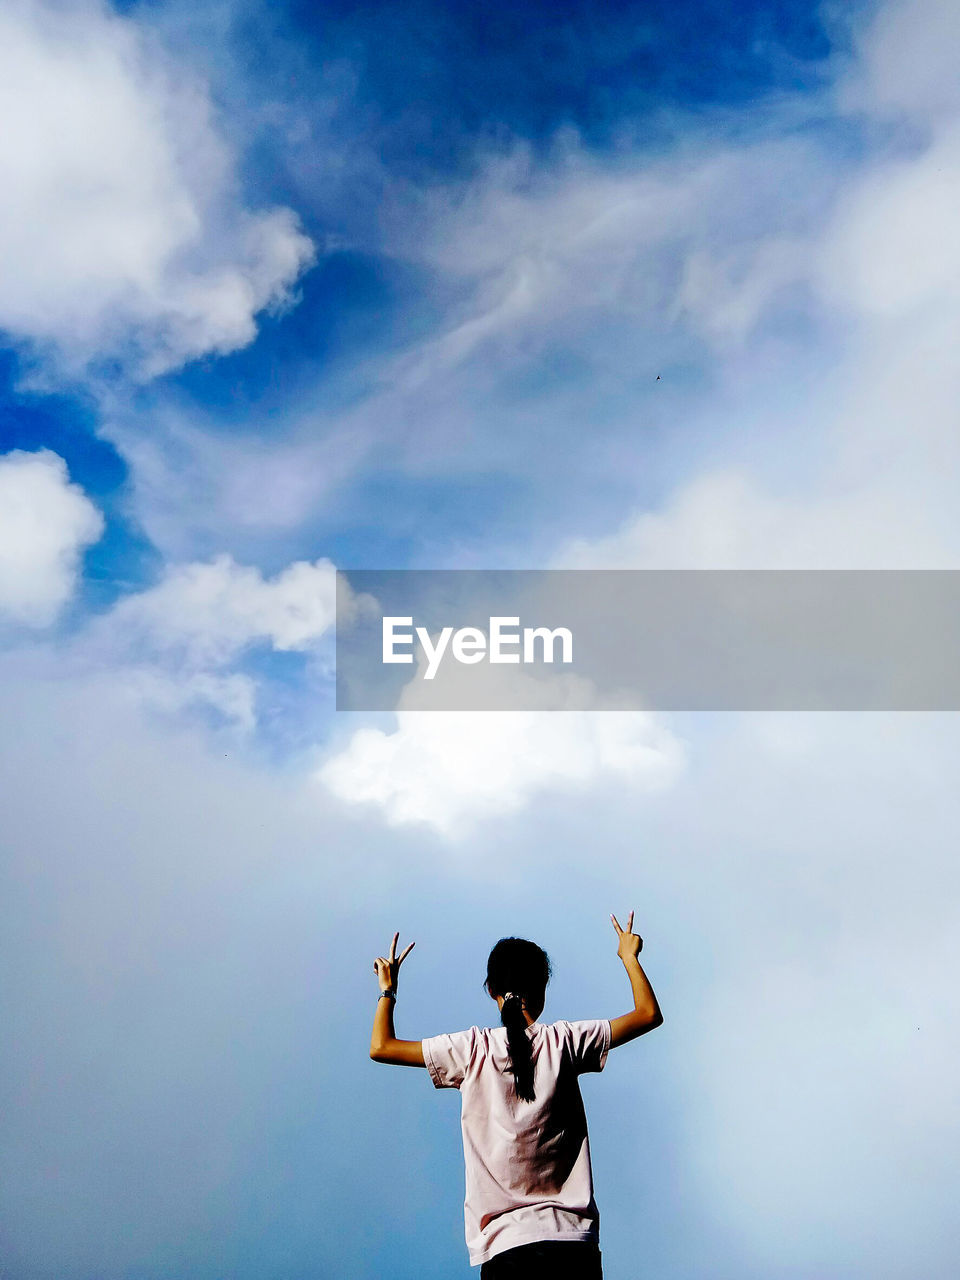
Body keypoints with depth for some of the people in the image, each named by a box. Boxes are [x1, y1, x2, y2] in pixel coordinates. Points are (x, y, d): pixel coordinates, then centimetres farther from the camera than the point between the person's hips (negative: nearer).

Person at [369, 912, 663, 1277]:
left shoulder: (472, 1049, -3)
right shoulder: (563, 1041, -2)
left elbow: (381, 1047, 5)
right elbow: (649, 1014, 7)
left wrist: (388, 989, 20)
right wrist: (629, 956, 20)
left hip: (503, 1244, 0)